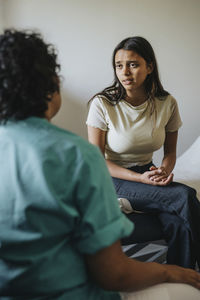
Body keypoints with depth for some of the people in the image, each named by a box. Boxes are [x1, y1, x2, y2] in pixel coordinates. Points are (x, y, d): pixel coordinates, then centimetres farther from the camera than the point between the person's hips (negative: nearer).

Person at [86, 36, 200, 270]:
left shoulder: (167, 104, -3)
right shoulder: (102, 104, -13)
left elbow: (170, 151, 9)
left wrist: (165, 170, -15)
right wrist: (141, 178, -22)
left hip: (147, 174, 4)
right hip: (113, 179, -4)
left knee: (181, 226, -26)